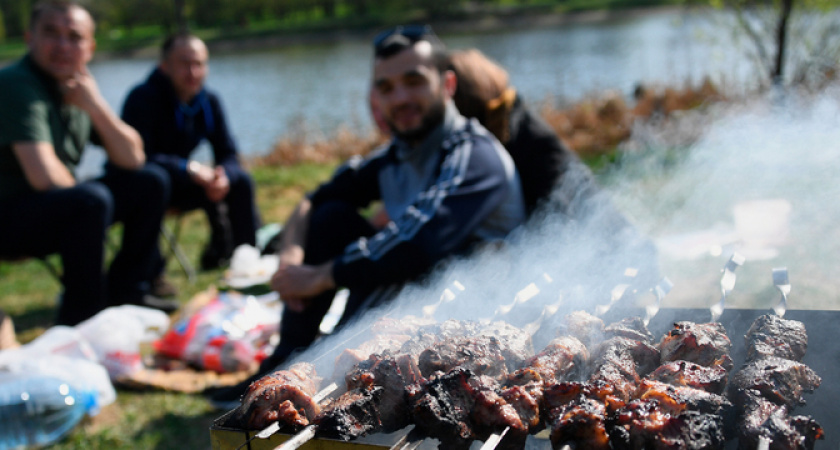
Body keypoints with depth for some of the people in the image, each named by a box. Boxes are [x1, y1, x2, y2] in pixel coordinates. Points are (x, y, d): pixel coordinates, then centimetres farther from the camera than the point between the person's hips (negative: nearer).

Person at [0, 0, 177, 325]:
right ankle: (80, 320, -19)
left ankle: (126, 293, 12)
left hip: (58, 208, 9)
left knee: (148, 183, 6)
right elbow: (45, 177, -30)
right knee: (92, 199, -33)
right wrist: (78, 187, -8)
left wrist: (96, 106, -12)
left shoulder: (78, 90, 4)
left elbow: (133, 159, 1)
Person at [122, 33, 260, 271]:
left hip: (178, 182, 5)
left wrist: (223, 176, -29)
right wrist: (188, 169, -40)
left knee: (240, 181, -13)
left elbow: (229, 155, -5)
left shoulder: (209, 101, -3)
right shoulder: (143, 98, -22)